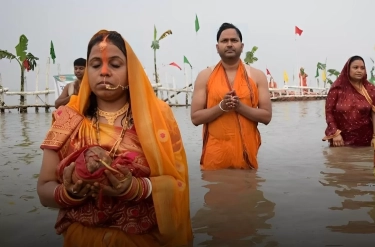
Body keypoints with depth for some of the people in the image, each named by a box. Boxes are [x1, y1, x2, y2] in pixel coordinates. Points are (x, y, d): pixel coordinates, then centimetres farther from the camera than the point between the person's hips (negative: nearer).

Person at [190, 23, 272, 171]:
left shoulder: (257, 76, 5)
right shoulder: (205, 76, 2)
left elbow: (266, 116, 1)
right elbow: (195, 118, -1)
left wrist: (240, 106, -14)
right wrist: (221, 107, -16)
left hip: (246, 151, 1)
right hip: (215, 152, -1)